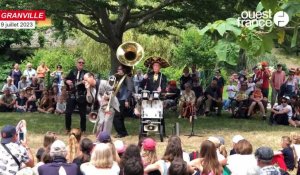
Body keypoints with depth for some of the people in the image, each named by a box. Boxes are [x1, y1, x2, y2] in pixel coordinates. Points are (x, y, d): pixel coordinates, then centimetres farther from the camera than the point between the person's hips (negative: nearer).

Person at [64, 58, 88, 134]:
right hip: (72, 95, 2)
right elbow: (66, 79, 18)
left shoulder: (86, 73, 2)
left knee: (82, 114, 2)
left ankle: (83, 130, 14)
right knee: (68, 112, 2)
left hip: (82, 96, -2)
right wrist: (67, 81, -4)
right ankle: (67, 129, 17)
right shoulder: (72, 71, 9)